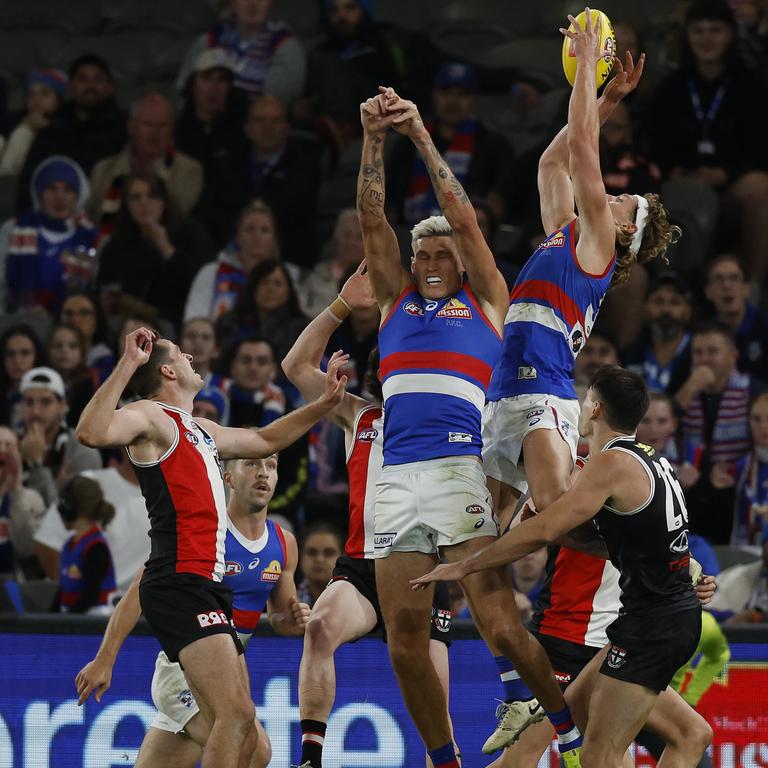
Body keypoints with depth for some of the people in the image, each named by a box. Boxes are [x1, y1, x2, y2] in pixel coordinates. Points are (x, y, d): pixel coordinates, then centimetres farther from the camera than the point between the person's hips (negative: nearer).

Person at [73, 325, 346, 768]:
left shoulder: (204, 431, 25)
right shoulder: (152, 417, -3)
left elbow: (266, 441, 43)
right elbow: (93, 432, -24)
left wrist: (326, 403, 38)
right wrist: (127, 365, -26)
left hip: (208, 586, 10)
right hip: (179, 585, -10)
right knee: (236, 713, -23)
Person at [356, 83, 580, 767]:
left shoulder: (484, 301, 15)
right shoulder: (396, 298, 23)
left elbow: (463, 216, 5)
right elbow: (372, 219, 11)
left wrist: (422, 137, 0)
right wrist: (374, 140, -2)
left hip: (464, 471, -4)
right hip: (397, 476, 4)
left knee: (499, 624, -14)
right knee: (405, 644, 0)